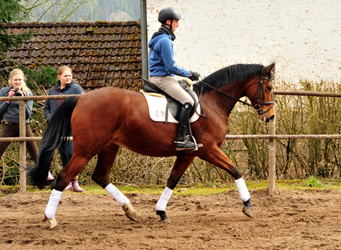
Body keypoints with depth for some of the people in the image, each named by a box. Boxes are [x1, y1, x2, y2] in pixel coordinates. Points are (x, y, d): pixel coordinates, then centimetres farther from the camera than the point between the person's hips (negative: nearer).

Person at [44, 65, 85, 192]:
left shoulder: (76, 89, -1)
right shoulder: (53, 90, 13)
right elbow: (46, 108, 21)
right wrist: (49, 118, 2)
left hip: (72, 127, -5)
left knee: (71, 153, -15)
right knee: (63, 154, 8)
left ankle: (74, 181, -6)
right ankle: (68, 182, 15)